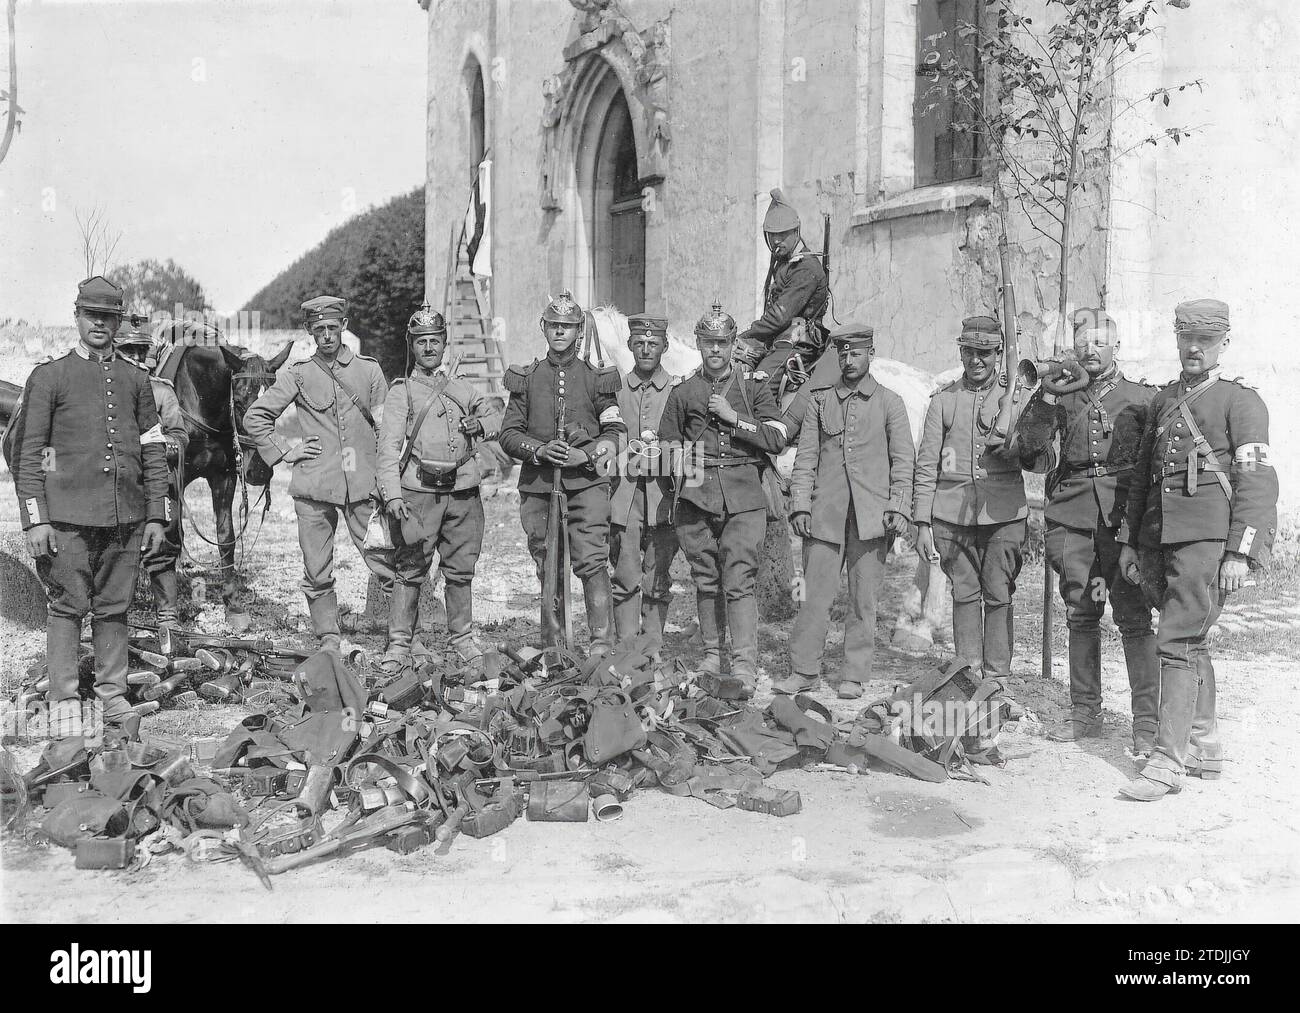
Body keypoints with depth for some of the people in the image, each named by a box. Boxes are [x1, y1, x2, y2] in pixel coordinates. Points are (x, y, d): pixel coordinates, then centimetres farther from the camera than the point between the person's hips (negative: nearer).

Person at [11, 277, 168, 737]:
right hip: (68, 517, -3)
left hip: (125, 517, 3)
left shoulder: (135, 379, 13)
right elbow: (26, 453, 0)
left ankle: (113, 699, 14)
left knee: (114, 609, 7)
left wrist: (156, 515, 8)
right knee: (67, 608, -1)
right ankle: (64, 707, 5)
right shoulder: (48, 377, 3)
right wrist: (35, 519, -7)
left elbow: (154, 452, 13)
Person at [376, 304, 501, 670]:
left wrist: (482, 425, 4)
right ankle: (399, 644, 4)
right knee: (411, 569, -3)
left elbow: (496, 418, 29)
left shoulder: (462, 388, 17)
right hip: (419, 493, -4)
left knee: (461, 569, 9)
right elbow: (389, 444, -4)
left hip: (463, 492, 4)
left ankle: (462, 638, 22)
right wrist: (392, 494, -16)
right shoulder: (401, 391, 4)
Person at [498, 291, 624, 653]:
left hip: (586, 479, -2)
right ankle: (552, 644, 15)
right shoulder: (525, 378, 11)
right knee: (547, 566, 6)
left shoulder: (597, 377, 7)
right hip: (538, 482, 2)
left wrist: (587, 454, -11)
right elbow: (508, 434, 9)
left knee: (592, 560, -14)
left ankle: (602, 640, -11)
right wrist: (539, 450, -9)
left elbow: (616, 431, 6)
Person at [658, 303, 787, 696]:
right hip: (696, 498, 3)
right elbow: (667, 445, 23)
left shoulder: (754, 387, 9)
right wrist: (684, 457, 5)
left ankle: (745, 667, -11)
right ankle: (712, 656, 21)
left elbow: (776, 439, -1)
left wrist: (733, 417, -8)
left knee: (739, 583, -10)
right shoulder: (683, 392, 13)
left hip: (743, 500, -2)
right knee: (706, 581, 8)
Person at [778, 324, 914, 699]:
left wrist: (898, 508, -4)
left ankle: (854, 676, 10)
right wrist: (800, 505, 1)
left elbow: (903, 459, 6)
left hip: (871, 513, -1)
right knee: (815, 592, -1)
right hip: (826, 513, 1)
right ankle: (804, 672, 8)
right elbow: (806, 457, 10)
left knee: (864, 597, 2)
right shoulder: (820, 401, 12)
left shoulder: (889, 402, 8)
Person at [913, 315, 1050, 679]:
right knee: (965, 594, 4)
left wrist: (1020, 450, -15)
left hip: (1004, 514, -1)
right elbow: (926, 464, 9)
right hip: (952, 514, 1)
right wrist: (922, 523, 2)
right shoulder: (943, 399, 10)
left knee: (998, 596, -2)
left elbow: (1043, 461, 9)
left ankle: (997, 679, 7)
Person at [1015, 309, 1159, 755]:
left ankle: (1147, 723, -3)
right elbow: (1029, 442, 2)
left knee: (1133, 615, -7)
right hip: (1073, 514, 3)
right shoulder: (1063, 395, 13)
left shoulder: (1142, 396, 8)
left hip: (1123, 516, -3)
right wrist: (1046, 395, -10)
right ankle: (1085, 711, 19)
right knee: (1080, 615, 8)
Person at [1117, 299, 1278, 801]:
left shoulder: (1241, 401, -1)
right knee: (1191, 642, 14)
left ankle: (1168, 762, -11)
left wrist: (1240, 553, -16)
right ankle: (1204, 747, 26)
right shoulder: (1162, 401, 19)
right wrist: (1128, 541, 17)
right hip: (1161, 538, 7)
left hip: (1209, 538, -7)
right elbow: (1141, 474, 22)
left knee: (1177, 642, -13)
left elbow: (1258, 482, -8)